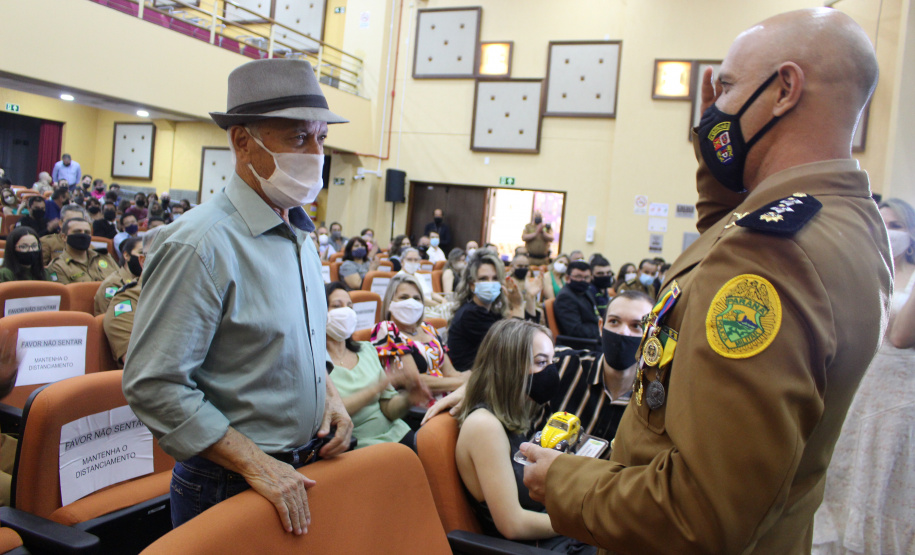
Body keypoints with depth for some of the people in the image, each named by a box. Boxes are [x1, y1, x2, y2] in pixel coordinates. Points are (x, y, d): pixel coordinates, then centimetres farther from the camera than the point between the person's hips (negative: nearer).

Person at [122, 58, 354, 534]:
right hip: (229, 488, -8)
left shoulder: (298, 232, 6)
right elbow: (154, 386, -24)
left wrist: (329, 393, 0)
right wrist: (256, 463, -22)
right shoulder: (201, 244, -22)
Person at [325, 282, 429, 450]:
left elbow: (388, 408, 12)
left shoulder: (367, 349, 16)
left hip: (396, 434, 6)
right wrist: (376, 388, -21)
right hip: (359, 445, -6)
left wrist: (407, 399, -8)